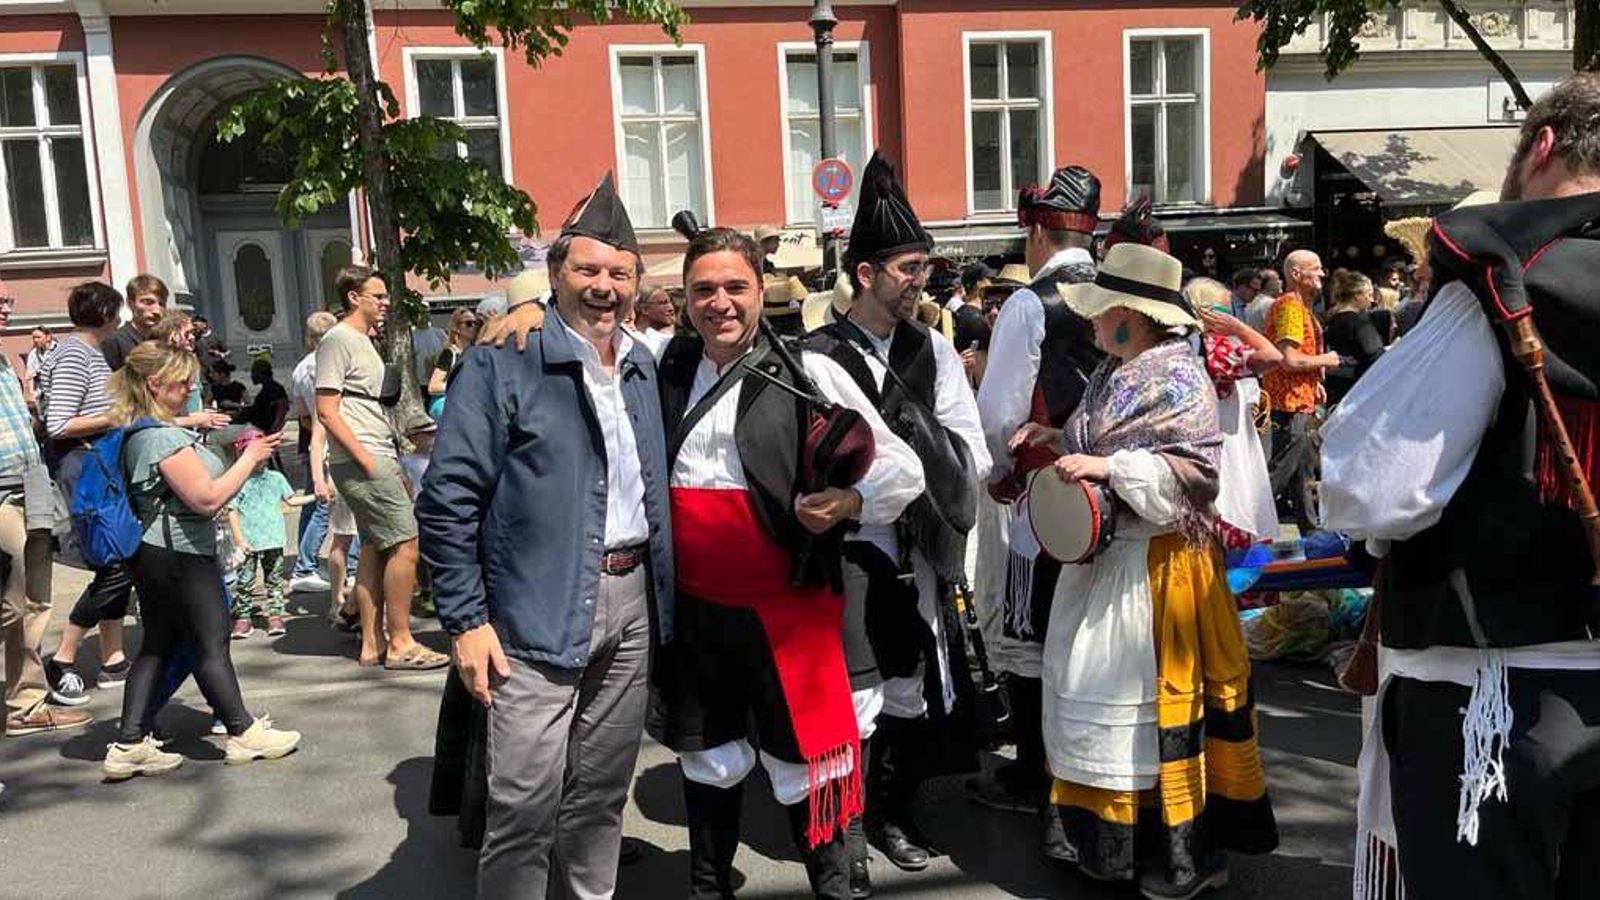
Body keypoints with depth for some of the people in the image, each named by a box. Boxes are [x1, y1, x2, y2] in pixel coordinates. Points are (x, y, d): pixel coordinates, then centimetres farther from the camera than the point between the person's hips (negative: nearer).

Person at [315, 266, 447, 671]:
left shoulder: (363, 341, 21)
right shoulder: (337, 340, -8)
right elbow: (327, 412, -15)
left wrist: (395, 464, 18)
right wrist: (365, 459, -19)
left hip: (378, 460, 10)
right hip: (362, 462, -10)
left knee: (375, 548, 10)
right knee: (405, 542, -11)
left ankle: (372, 644, 15)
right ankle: (400, 644, -5)